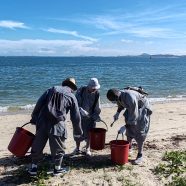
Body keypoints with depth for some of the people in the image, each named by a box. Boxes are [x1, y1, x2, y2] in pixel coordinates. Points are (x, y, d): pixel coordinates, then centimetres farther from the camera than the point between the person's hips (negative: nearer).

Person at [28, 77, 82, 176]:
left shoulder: (51, 89, 15)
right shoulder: (72, 97, 8)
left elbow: (39, 104, 6)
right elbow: (76, 117, 9)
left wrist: (34, 118, 11)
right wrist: (78, 132, 19)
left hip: (42, 122, 3)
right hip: (57, 124, -3)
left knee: (37, 145, 16)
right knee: (58, 147, 14)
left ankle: (34, 167, 27)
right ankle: (57, 168, 25)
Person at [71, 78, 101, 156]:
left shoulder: (96, 94, -10)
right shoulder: (80, 91, -15)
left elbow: (97, 107, -3)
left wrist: (97, 116, -15)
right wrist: (81, 110, -32)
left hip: (90, 117, 1)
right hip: (80, 116, 0)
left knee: (88, 134, 8)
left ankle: (87, 149, 28)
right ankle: (77, 148, 27)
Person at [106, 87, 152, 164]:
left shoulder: (130, 98, -41)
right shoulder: (119, 96, -17)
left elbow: (134, 116, -35)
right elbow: (121, 104, 9)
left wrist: (125, 126, -32)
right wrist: (117, 112, -8)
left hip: (142, 108, -7)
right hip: (132, 108, 8)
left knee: (139, 132, -9)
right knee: (129, 128, 10)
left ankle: (140, 155, 1)